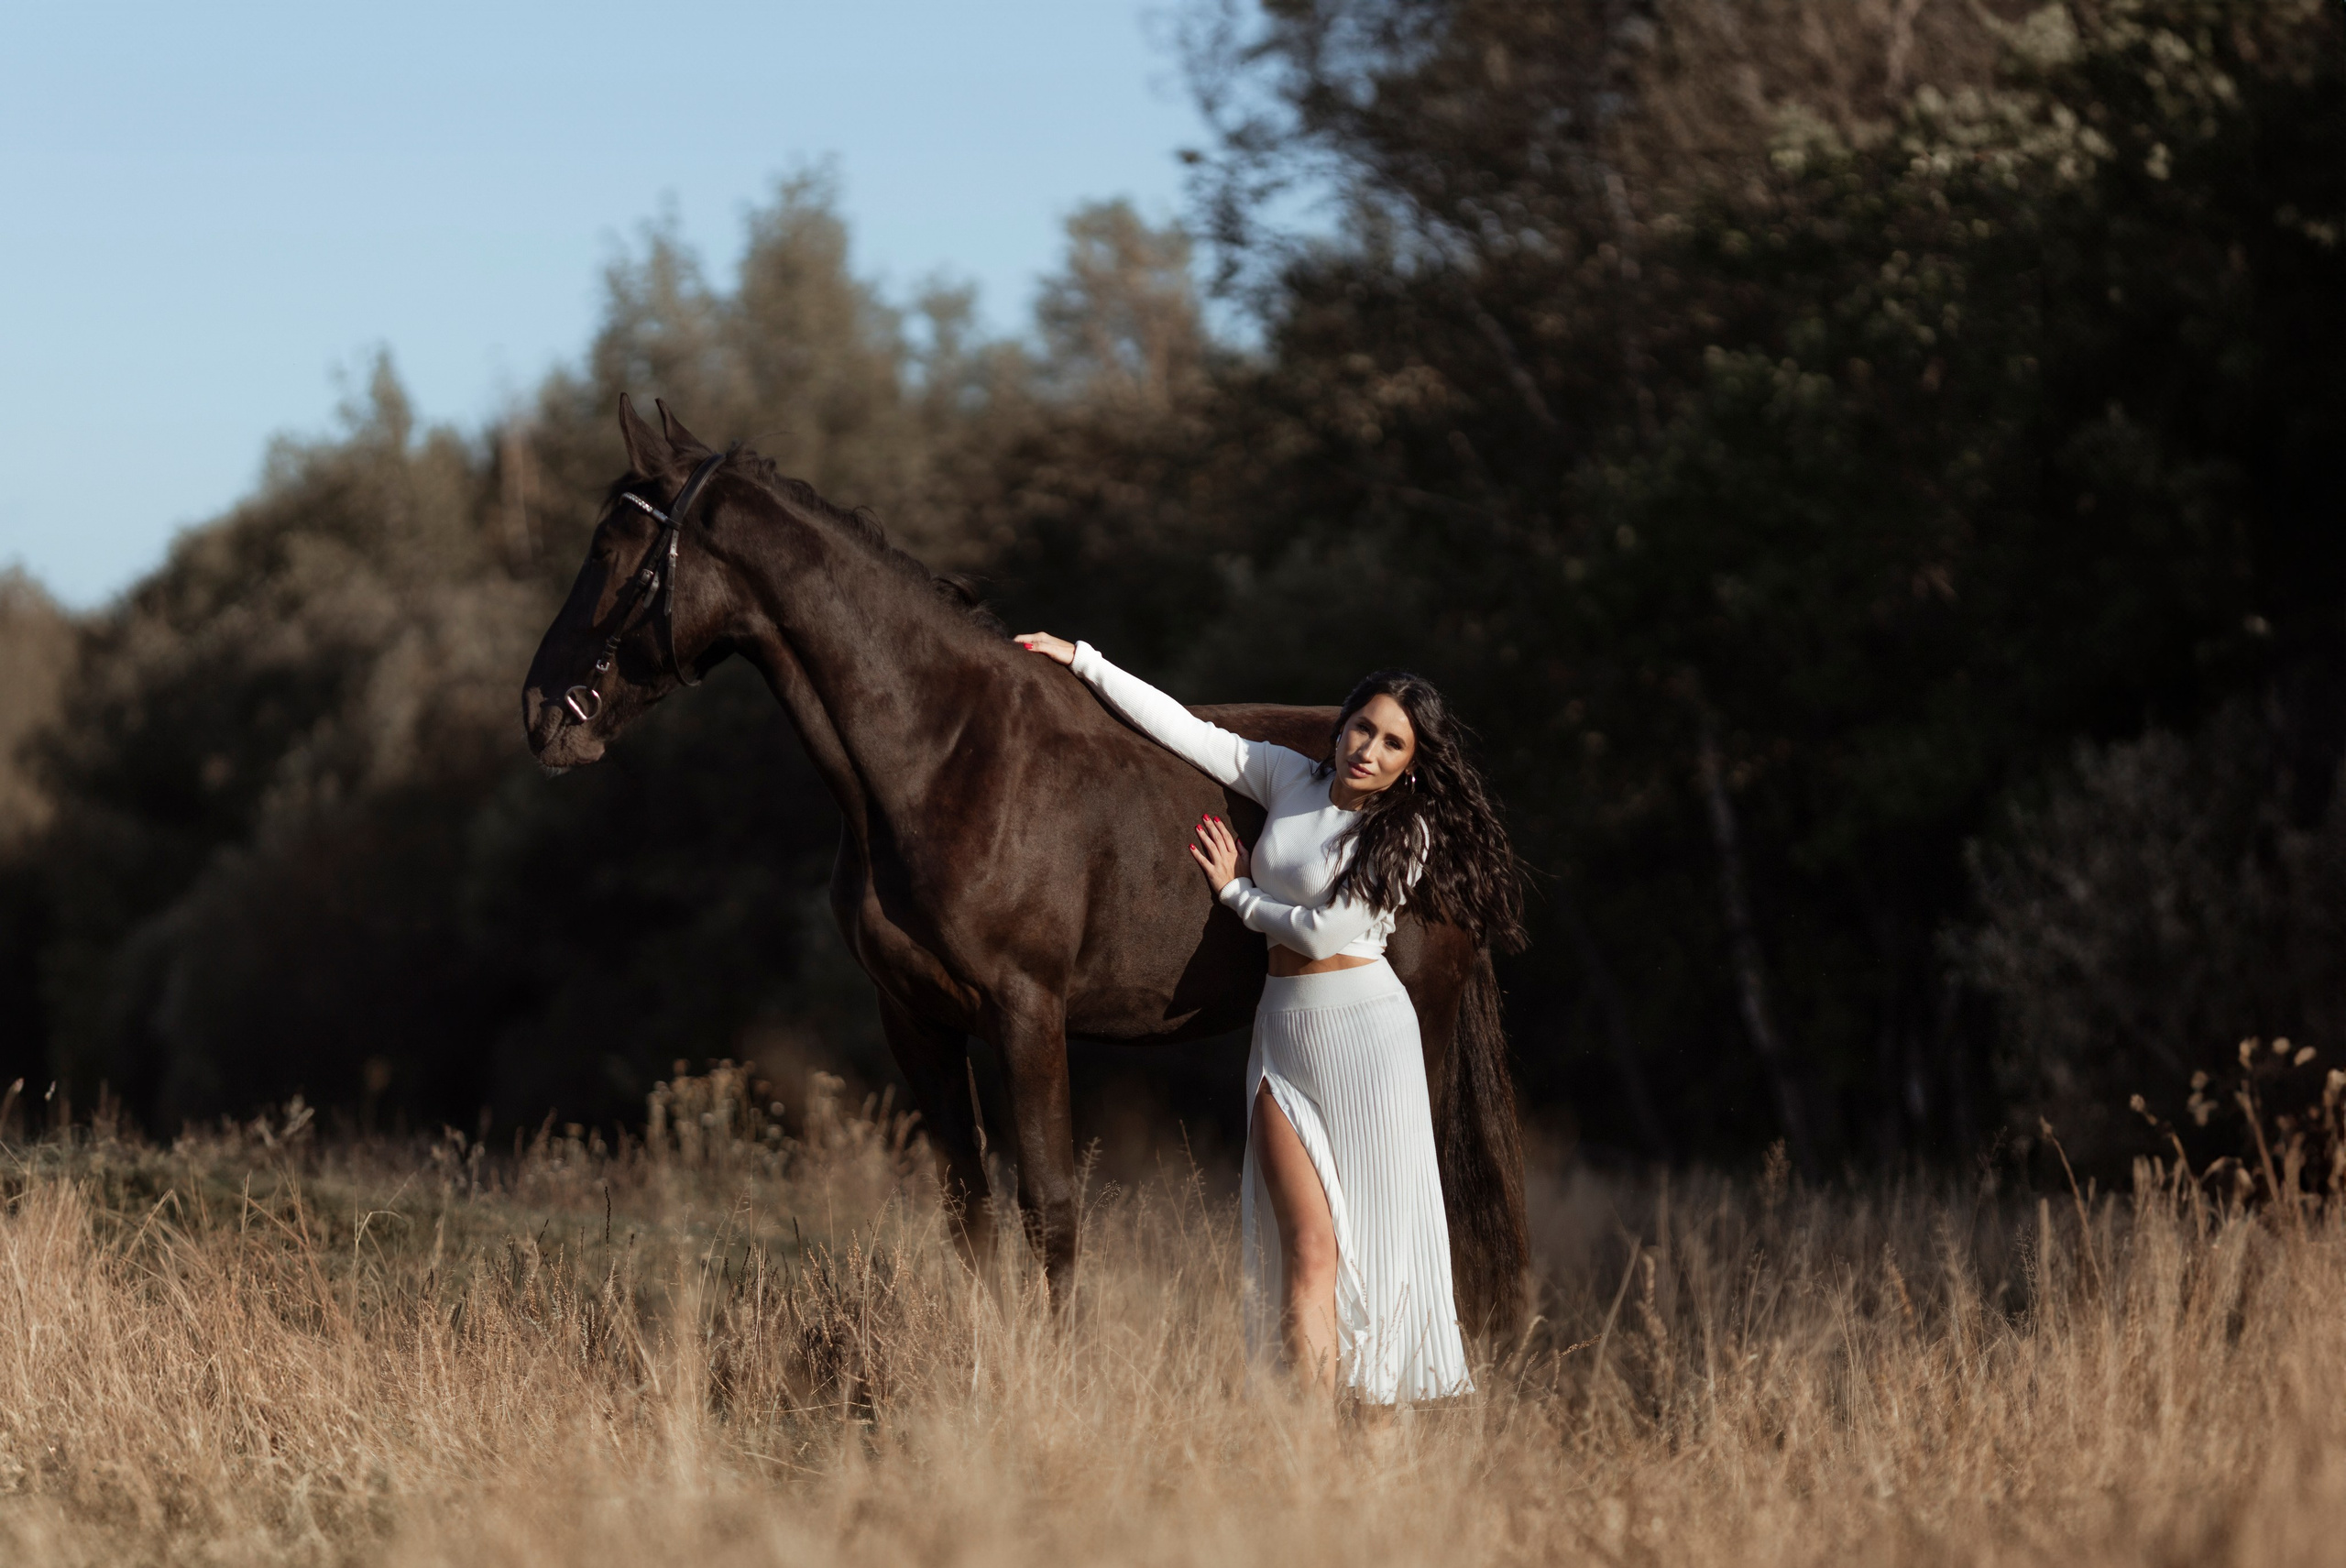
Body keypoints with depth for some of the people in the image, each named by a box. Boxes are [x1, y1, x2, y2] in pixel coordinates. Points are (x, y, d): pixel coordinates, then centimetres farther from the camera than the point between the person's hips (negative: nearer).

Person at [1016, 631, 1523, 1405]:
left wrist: (1239, 892, 2)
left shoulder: (1406, 831, -5)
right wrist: (1082, 662, 13)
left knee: (1377, 1241, -2)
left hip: (1364, 1030, -4)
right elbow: (1186, 730, 13)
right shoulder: (1288, 777, 9)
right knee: (1308, 1246, -7)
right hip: (1283, 1030, 4)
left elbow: (1324, 932, -11)